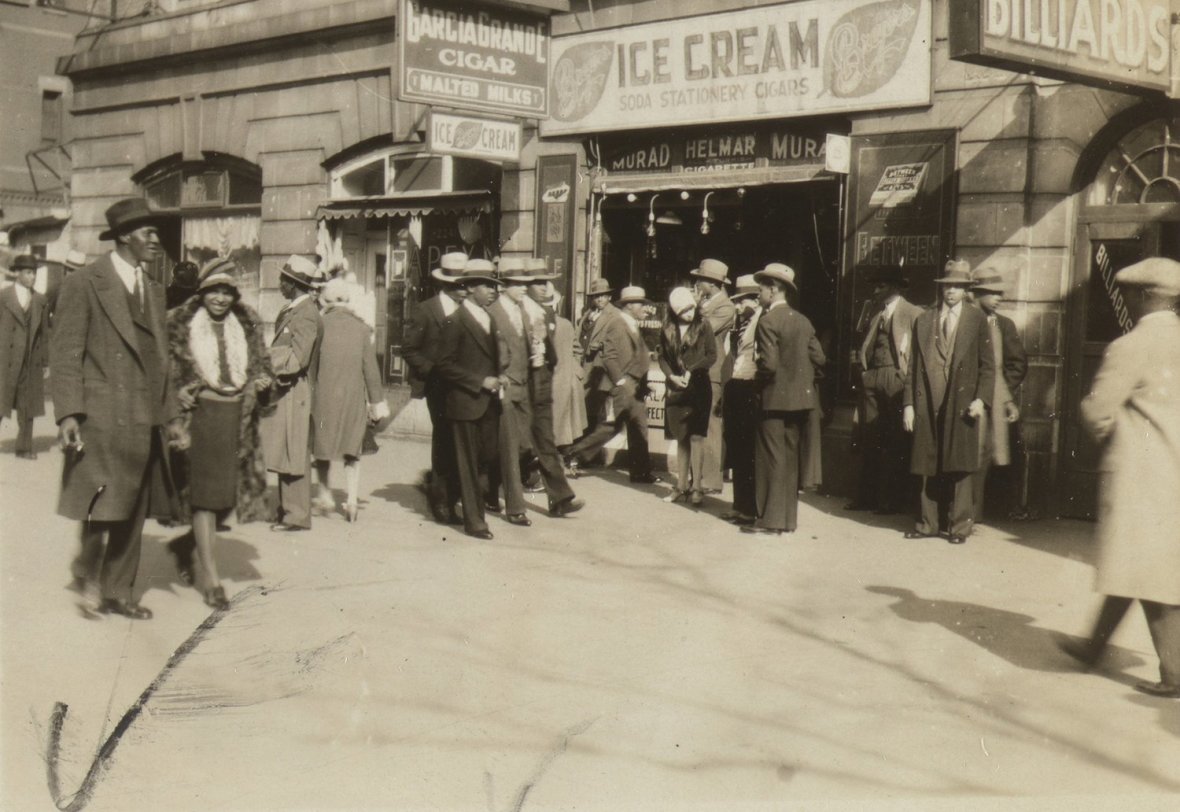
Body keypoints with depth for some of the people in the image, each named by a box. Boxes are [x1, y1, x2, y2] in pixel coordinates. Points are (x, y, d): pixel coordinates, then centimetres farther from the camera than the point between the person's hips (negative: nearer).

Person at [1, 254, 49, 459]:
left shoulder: (40, 301, 8)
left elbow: (44, 333, 10)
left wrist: (45, 363, 7)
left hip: (31, 361, 3)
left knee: (28, 406, 8)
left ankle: (24, 447, 16)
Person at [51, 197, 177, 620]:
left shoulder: (153, 289, 16)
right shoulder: (84, 283, -5)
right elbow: (65, 352, -8)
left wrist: (170, 414, 17)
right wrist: (68, 414, -16)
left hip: (144, 419, 7)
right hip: (103, 416, -6)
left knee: (134, 512, 9)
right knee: (104, 503, -6)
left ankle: (117, 593, 21)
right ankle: (85, 563, 21)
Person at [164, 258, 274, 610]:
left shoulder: (248, 327, 11)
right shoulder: (181, 325, 2)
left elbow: (263, 367, 19)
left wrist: (263, 381, -3)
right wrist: (178, 396, -14)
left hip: (238, 419, 4)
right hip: (201, 414, -4)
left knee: (232, 495, 7)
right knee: (206, 495, -4)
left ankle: (185, 544, 33)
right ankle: (212, 580, 2)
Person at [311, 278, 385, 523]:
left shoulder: (319, 325, -7)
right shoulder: (361, 327, -2)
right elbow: (370, 367, 0)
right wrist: (376, 399, 8)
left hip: (324, 395, -1)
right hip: (354, 397, 1)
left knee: (323, 446, 15)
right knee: (352, 450, 10)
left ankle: (325, 493, 21)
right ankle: (352, 499, 2)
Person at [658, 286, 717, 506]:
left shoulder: (703, 326, -2)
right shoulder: (667, 330, 5)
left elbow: (712, 355, -3)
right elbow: (662, 357, 10)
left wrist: (691, 371, -12)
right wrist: (672, 376, -7)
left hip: (698, 387, -3)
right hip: (675, 389, 3)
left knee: (696, 436, -9)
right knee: (681, 438, 8)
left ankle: (697, 487, -7)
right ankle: (682, 485, 14)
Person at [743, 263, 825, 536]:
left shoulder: (768, 321, -14)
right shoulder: (803, 321, 8)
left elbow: (769, 363, -21)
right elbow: (818, 357, 6)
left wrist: (757, 364, -1)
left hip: (775, 398, -7)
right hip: (801, 398, 7)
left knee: (772, 458, -2)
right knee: (790, 457, 13)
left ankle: (771, 519, 1)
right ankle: (788, 517, 19)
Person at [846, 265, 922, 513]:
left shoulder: (913, 314, -1)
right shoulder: (876, 313, 19)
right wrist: (859, 360, 5)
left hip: (896, 379, -6)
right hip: (871, 379, 6)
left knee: (896, 441, -2)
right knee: (869, 438, 7)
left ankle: (893, 499, 3)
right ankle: (866, 496, 14)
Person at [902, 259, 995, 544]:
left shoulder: (976, 319, 6)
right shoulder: (923, 320, 13)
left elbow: (987, 365, 3)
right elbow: (914, 365, 11)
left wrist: (981, 399, -10)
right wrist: (908, 403, 4)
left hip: (962, 401, -2)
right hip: (928, 402, 3)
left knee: (959, 466, -1)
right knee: (929, 466, 7)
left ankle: (959, 525, 8)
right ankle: (930, 522, 16)